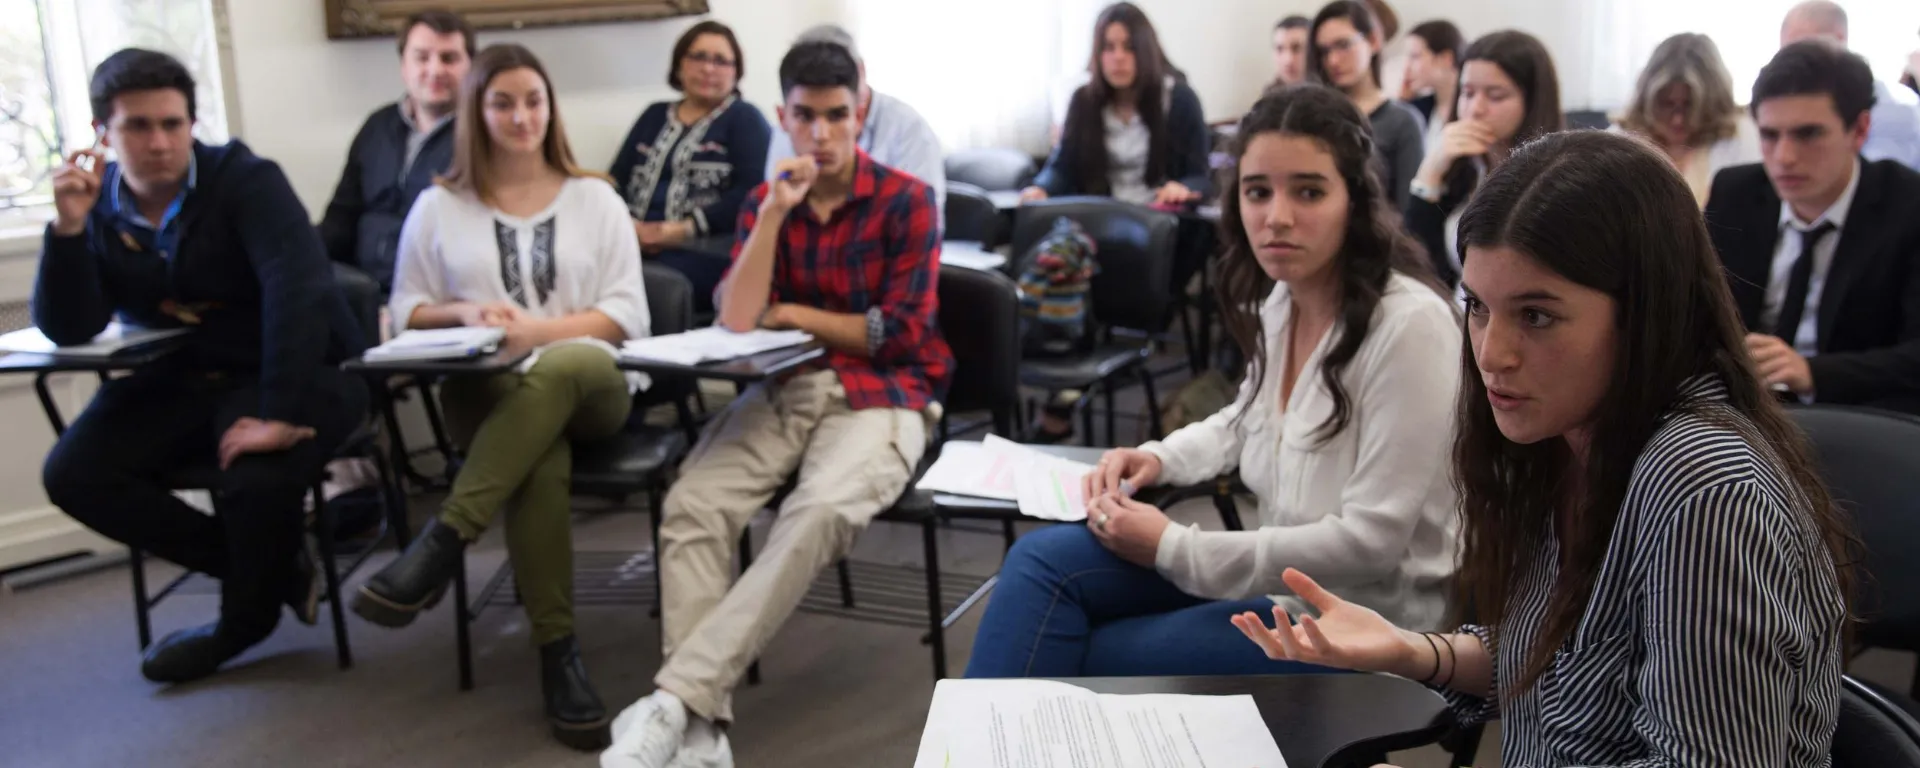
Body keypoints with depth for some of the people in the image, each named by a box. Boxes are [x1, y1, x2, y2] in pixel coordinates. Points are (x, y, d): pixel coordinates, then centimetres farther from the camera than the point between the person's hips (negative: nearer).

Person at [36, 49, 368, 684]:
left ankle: (245, 618, 2)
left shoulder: (244, 179, -14)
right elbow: (67, 331, -6)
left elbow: (297, 285, -29)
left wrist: (280, 413, -38)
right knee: (74, 474, -13)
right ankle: (275, 566, -3)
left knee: (257, 480, -33)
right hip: (178, 380, 6)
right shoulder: (99, 209, 1)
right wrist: (69, 227, -21)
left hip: (293, 373, -5)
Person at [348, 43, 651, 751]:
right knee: (541, 460, -36)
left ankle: (442, 542, -39)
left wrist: (534, 331, -11)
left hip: (587, 384, 0)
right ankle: (557, 652, -32)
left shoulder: (595, 198, 12)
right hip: (486, 387, 0)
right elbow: (404, 312, 15)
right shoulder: (438, 207, 14)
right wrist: (462, 312, -7)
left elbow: (629, 316, 4)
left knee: (561, 366, -40)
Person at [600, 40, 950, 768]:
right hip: (784, 389, 4)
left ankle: (674, 700, -35)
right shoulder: (765, 200, 10)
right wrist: (775, 212, -12)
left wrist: (793, 314, -1)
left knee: (816, 517, -35)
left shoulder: (906, 199, -2)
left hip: (880, 396, -4)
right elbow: (736, 319, -3)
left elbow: (903, 333, -7)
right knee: (691, 504, -25)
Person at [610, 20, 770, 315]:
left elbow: (752, 192, -4)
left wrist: (686, 229, -14)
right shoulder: (654, 116, 26)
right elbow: (618, 179, 18)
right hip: (636, 242, 4)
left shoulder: (745, 119, 10)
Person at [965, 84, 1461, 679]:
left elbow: (1370, 542, -22)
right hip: (1282, 579, 8)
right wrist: (1158, 459, 3)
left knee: (1068, 659, -15)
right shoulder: (1281, 299, 2)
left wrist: (1173, 547, -19)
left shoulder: (1409, 324, -22)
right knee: (1044, 561, -9)